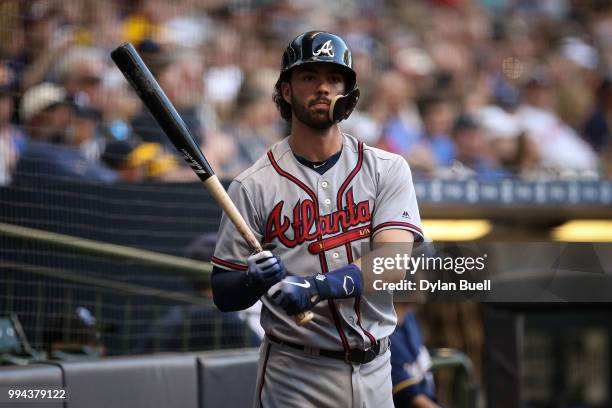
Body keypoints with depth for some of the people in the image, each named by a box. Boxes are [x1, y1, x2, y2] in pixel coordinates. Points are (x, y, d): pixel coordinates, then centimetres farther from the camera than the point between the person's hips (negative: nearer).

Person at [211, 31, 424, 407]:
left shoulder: (387, 169, 1)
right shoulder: (254, 185, -3)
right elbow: (223, 295, -1)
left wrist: (315, 287, -28)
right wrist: (253, 282, -24)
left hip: (375, 373, 2)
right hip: (294, 376, -2)